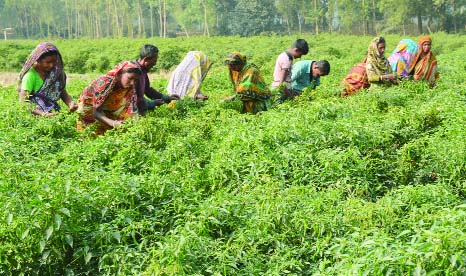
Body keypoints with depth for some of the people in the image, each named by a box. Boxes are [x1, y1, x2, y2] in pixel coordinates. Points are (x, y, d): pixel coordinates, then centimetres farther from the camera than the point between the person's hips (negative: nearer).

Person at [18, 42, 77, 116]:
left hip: (53, 113, 5)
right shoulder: (31, 75, -10)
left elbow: (64, 93, 10)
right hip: (35, 115, -5)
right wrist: (42, 113, -27)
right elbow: (23, 101, -13)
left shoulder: (57, 72, 5)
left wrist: (71, 103, -13)